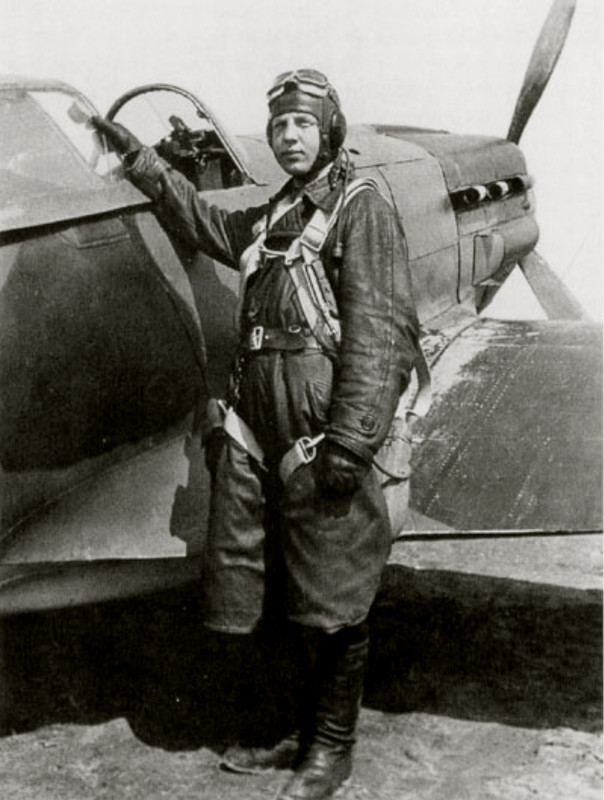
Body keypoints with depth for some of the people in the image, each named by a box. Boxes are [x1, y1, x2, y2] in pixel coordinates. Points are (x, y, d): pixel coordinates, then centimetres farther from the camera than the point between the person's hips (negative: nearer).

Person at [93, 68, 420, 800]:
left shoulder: (361, 207, -4)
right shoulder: (270, 218, 19)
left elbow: (384, 331, -14)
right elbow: (201, 222, 39)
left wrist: (350, 441, -21)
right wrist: (140, 160, 37)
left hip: (319, 428, -8)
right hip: (257, 420, 8)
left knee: (328, 601, 2)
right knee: (275, 597, 13)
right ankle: (302, 733, 29)